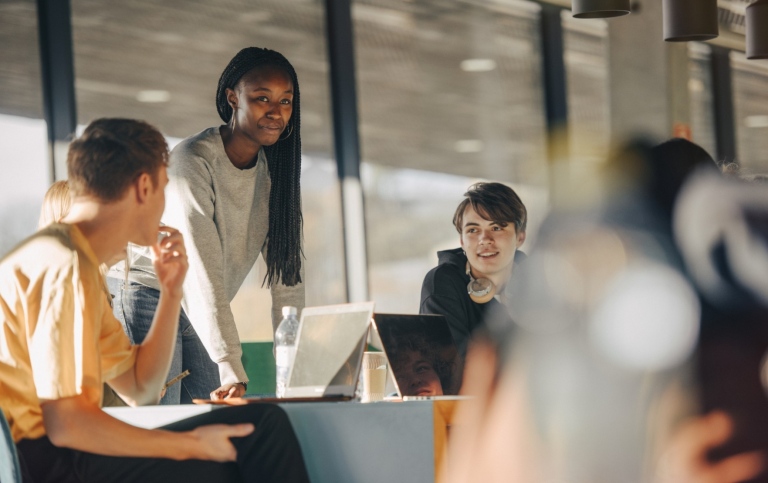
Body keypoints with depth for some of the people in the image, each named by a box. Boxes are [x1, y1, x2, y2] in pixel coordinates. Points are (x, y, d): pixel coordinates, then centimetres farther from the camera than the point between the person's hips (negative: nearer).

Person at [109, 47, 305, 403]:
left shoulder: (274, 171, 0)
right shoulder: (194, 161, -22)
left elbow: (286, 269, -3)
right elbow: (201, 271, -30)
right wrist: (232, 371, -37)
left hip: (198, 311, 7)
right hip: (148, 298, -7)